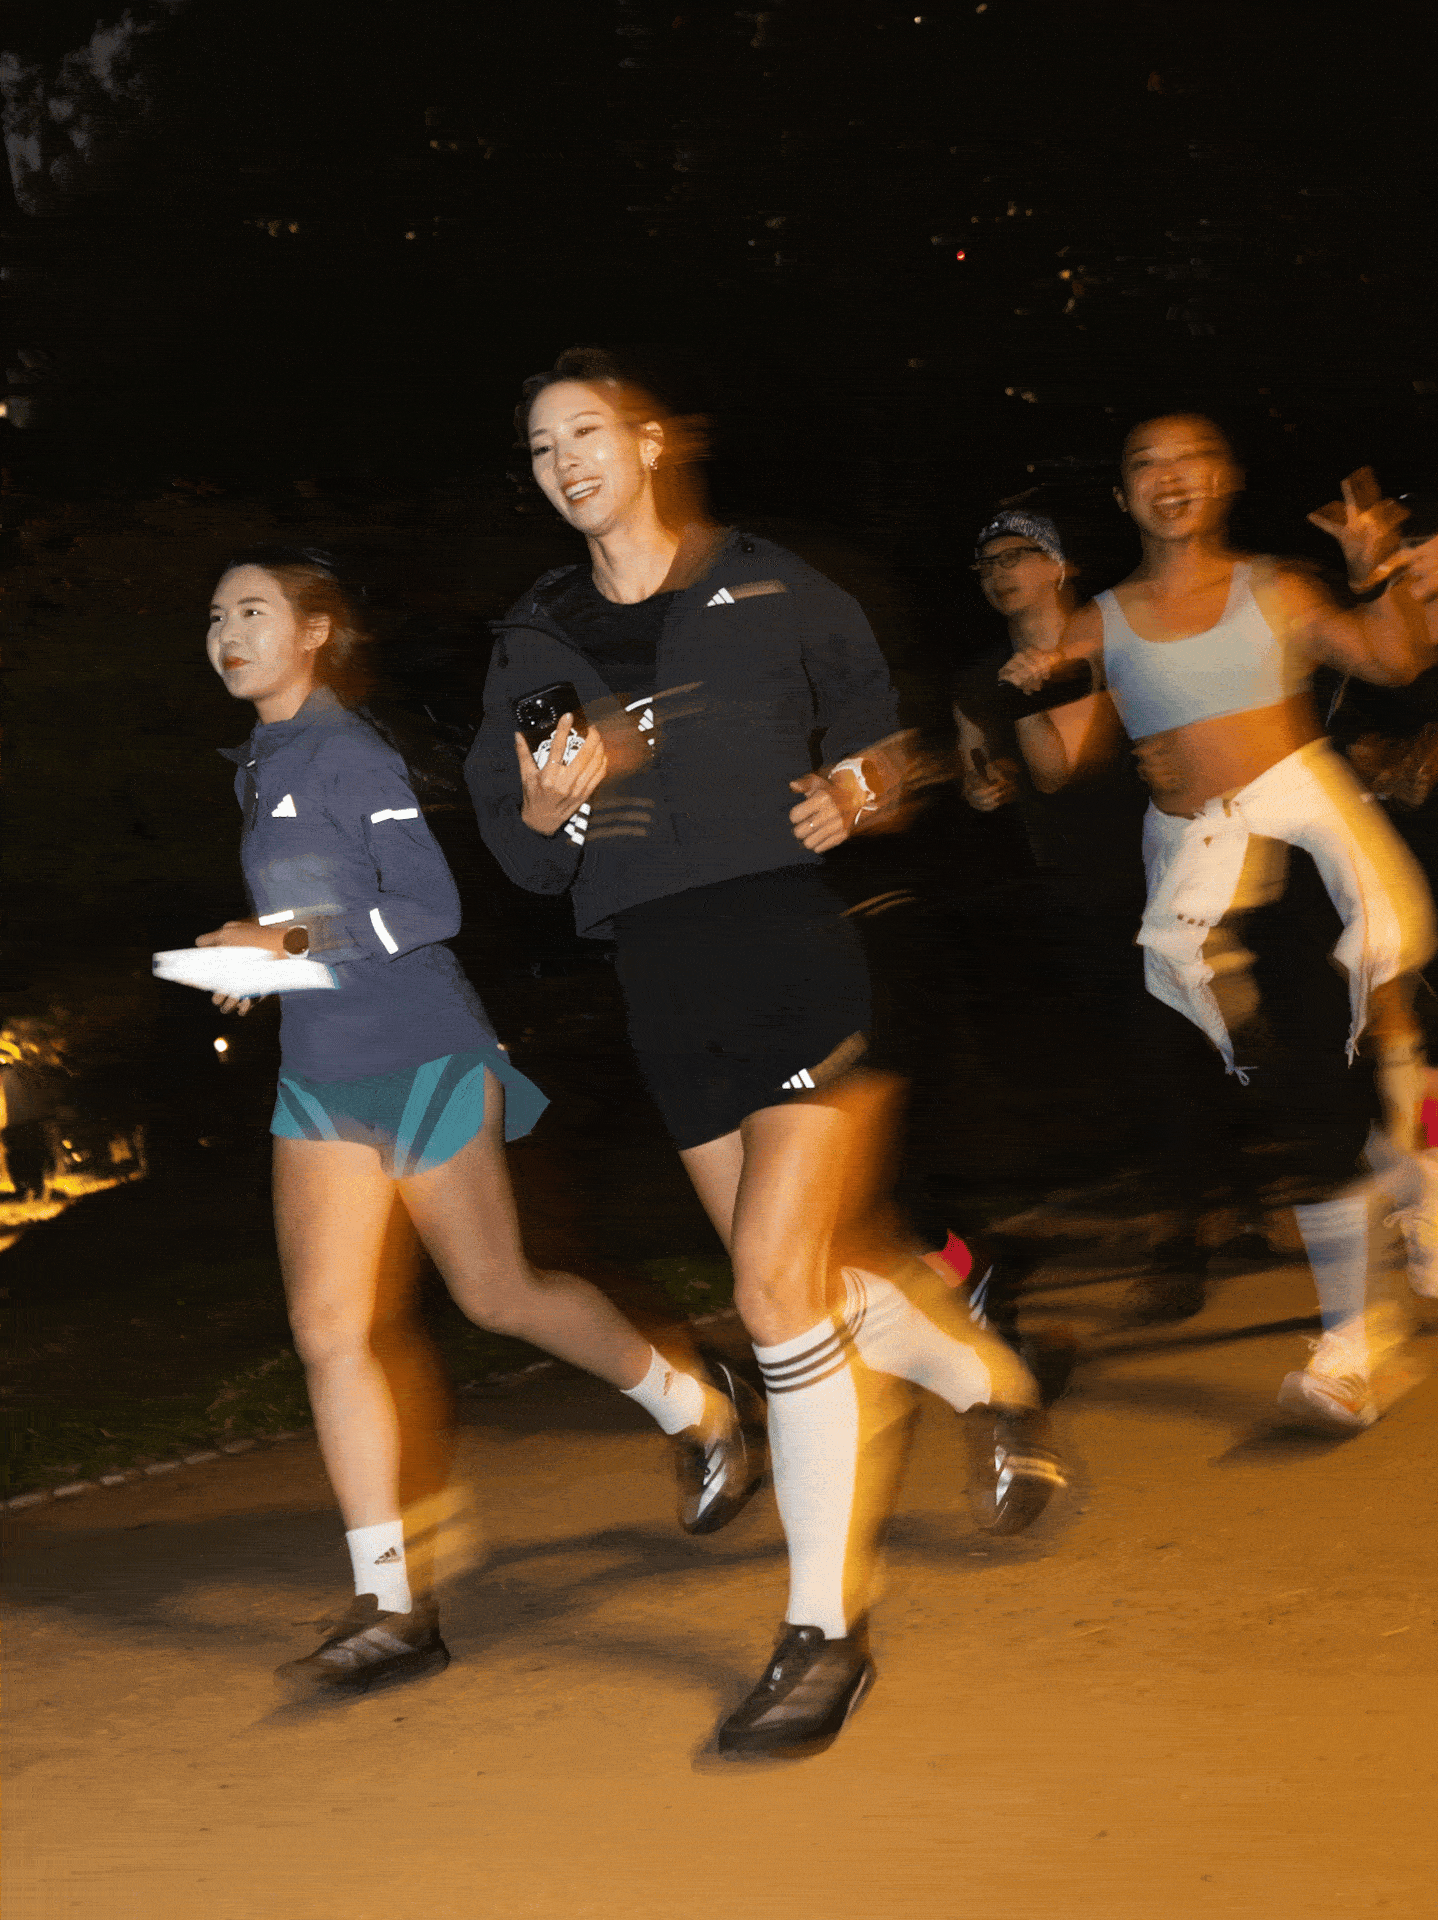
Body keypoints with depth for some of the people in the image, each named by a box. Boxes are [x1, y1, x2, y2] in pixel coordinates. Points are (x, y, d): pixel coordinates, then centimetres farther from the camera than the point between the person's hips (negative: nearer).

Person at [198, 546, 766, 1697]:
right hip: (321, 1077, 8)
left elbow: (430, 906, -17)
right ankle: (392, 1608, -2)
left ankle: (708, 1415, 27)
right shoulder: (263, 766, 14)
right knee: (328, 1326, -4)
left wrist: (292, 939, -23)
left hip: (419, 1061, -7)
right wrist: (257, 959, 4)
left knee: (496, 1293, 3)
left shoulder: (346, 753, -12)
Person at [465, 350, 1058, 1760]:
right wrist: (552, 804, -14)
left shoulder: (769, 589, 2)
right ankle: (996, 1395, 44)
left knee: (777, 1286, -13)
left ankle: (824, 1629, -2)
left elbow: (880, 737, 12)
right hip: (673, 994, 5)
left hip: (813, 955, -5)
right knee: (821, 1276, 13)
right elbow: (520, 854, 8)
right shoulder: (537, 638, 10)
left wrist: (858, 793, -10)